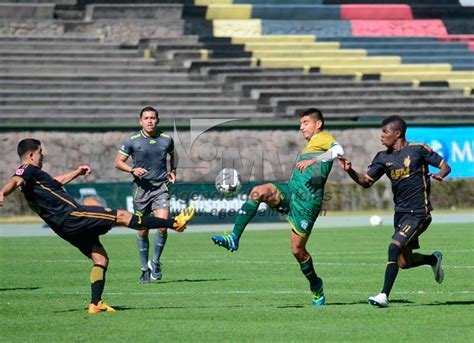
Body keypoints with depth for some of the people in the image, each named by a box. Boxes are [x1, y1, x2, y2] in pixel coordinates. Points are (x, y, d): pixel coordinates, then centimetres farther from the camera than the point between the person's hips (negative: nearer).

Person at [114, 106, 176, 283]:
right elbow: (118, 162, 3)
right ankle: (145, 268, 19)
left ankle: (155, 262, 4)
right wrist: (133, 170, -14)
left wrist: (173, 171, 10)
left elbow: (172, 155, 25)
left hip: (160, 187, 1)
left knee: (162, 225, -17)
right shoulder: (132, 140, -3)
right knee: (142, 230, 4)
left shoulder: (166, 139, 4)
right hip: (141, 188, -1)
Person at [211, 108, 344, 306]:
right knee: (258, 192, -23)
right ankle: (234, 239, -30)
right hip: (290, 191, 7)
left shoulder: (324, 139, 3)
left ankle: (316, 287, 19)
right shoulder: (308, 147, 30)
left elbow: (339, 150, -20)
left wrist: (314, 161, -30)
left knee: (297, 249, -5)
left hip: (308, 199, -7)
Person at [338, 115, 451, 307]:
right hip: (400, 212, 7)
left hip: (418, 212, -7)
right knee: (404, 262, 10)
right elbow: (366, 181, 10)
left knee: (394, 247, -22)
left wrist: (439, 175, -24)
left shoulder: (418, 150, -6)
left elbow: (445, 166, -2)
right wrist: (350, 171, -7)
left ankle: (384, 295, -20)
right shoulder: (383, 158, 9)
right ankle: (434, 259, 40)